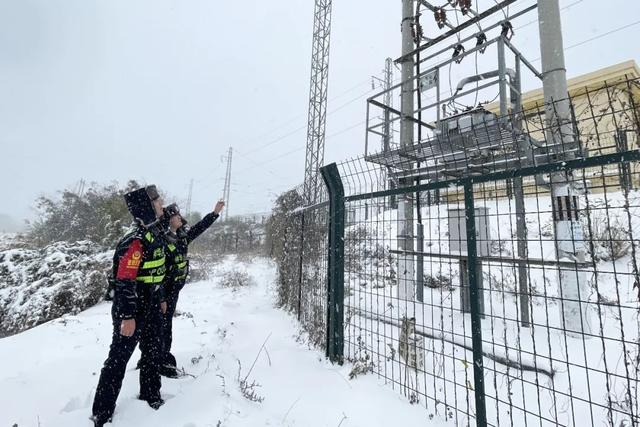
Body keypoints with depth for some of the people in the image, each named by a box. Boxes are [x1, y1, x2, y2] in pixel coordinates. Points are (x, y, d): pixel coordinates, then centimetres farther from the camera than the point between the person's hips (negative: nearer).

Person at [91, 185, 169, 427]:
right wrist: (127, 316, -22)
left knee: (154, 351, 19)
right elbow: (124, 280, -24)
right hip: (131, 308, -9)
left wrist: (160, 298, 20)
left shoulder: (156, 232, 5)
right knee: (119, 357, 6)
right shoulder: (135, 241, -24)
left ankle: (151, 397, 38)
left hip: (150, 306, 9)